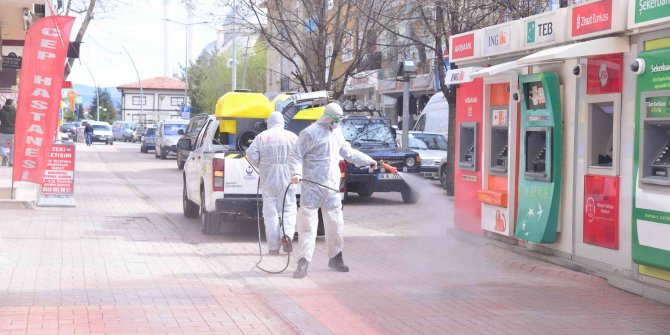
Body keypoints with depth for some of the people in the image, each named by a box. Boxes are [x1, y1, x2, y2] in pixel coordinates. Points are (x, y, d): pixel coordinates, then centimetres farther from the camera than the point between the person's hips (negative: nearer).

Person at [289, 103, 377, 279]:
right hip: (312, 186, -7)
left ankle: (335, 258, 23)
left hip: (332, 187, 7)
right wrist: (296, 173, -26)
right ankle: (304, 262, -7)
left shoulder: (337, 133, 17)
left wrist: (368, 161, 35)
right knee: (307, 223, -8)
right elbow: (296, 155, -9)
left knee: (335, 224, 11)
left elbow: (348, 152, 30)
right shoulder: (310, 133, -7)